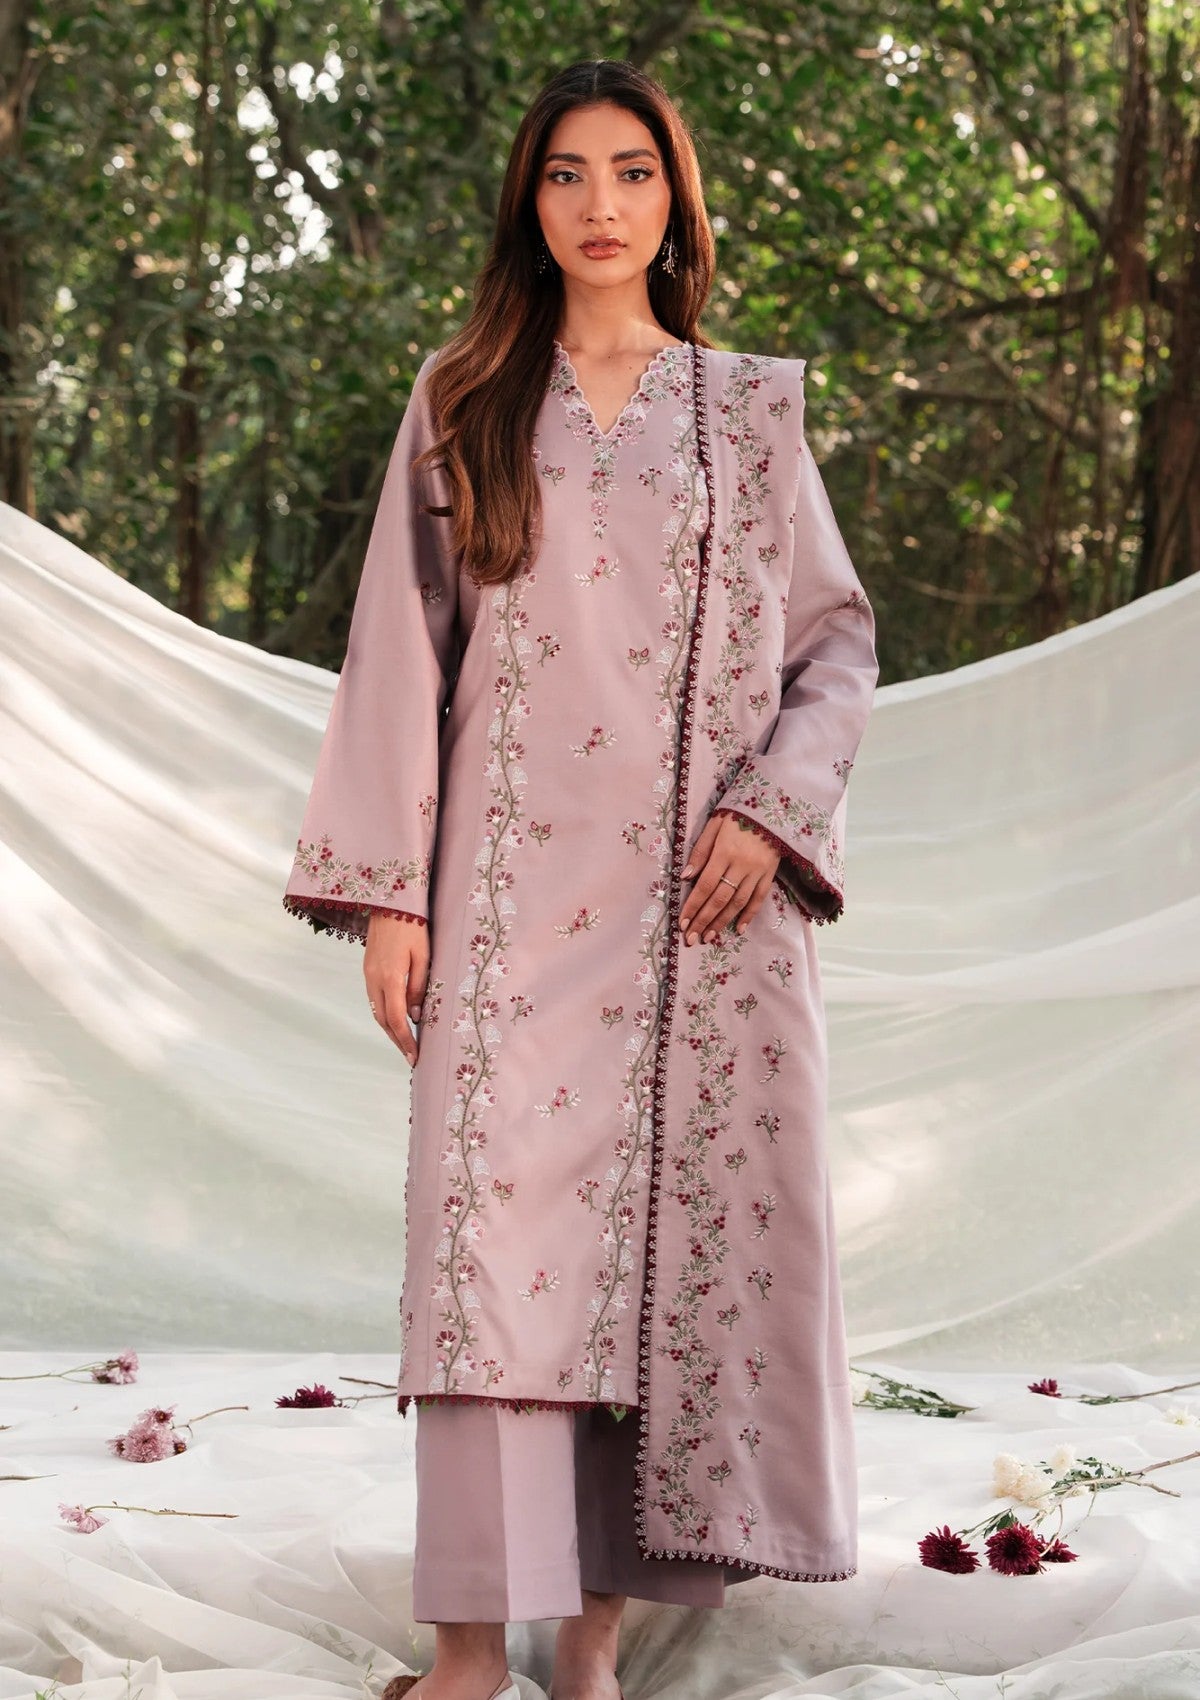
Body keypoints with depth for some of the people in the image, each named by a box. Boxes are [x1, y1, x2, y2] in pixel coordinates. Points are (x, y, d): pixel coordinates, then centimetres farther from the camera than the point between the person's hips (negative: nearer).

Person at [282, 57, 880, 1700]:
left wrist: (772, 810, -6)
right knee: (494, 1218, -9)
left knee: (677, 1223, -2)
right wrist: (386, 889, -2)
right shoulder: (462, 403, 10)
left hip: (701, 891, 1)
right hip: (517, 887, -1)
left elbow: (839, 640, 11)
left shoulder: (751, 408, 11)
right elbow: (401, 646, 6)